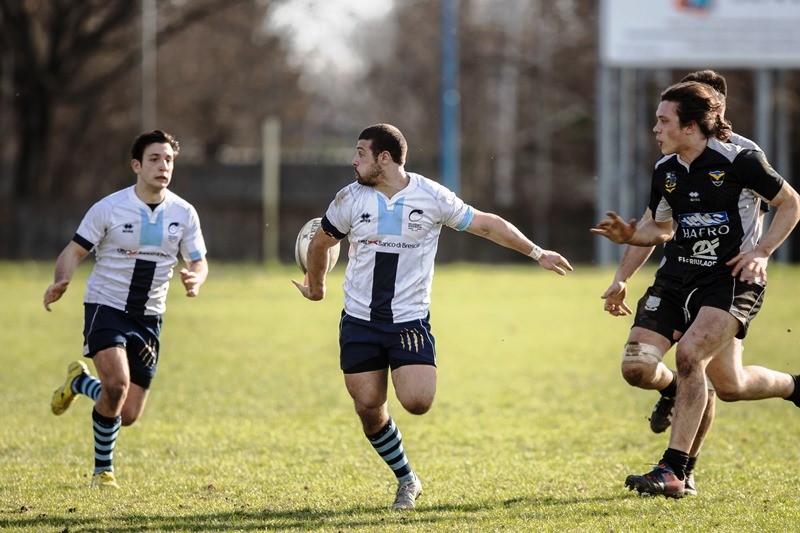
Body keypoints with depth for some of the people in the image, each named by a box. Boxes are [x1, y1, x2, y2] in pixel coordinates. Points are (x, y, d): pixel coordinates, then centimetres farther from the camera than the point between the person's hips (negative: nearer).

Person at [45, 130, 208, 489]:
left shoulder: (184, 213, 1)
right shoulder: (109, 208, -9)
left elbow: (198, 262, 7)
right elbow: (75, 251, -5)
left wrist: (195, 279, -18)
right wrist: (61, 282, -27)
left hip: (148, 317, 4)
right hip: (106, 307, -4)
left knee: (128, 415, 0)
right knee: (117, 384, -29)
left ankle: (80, 382, 33)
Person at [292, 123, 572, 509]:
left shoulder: (431, 196, -6)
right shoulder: (350, 199, -2)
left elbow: (486, 224, 4)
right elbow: (321, 242, 17)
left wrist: (536, 252, 6)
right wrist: (315, 287, 29)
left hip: (410, 319, -2)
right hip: (359, 320, 2)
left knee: (416, 402, -18)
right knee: (369, 408, -2)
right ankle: (406, 481, 17)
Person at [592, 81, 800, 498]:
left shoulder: (738, 161, -13)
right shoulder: (665, 171, 4)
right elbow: (662, 229, 17)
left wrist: (761, 251, -13)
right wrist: (629, 236, -4)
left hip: (737, 279, -7)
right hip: (694, 281, 7)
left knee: (690, 353, -24)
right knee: (727, 382, 11)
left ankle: (673, 470, -24)